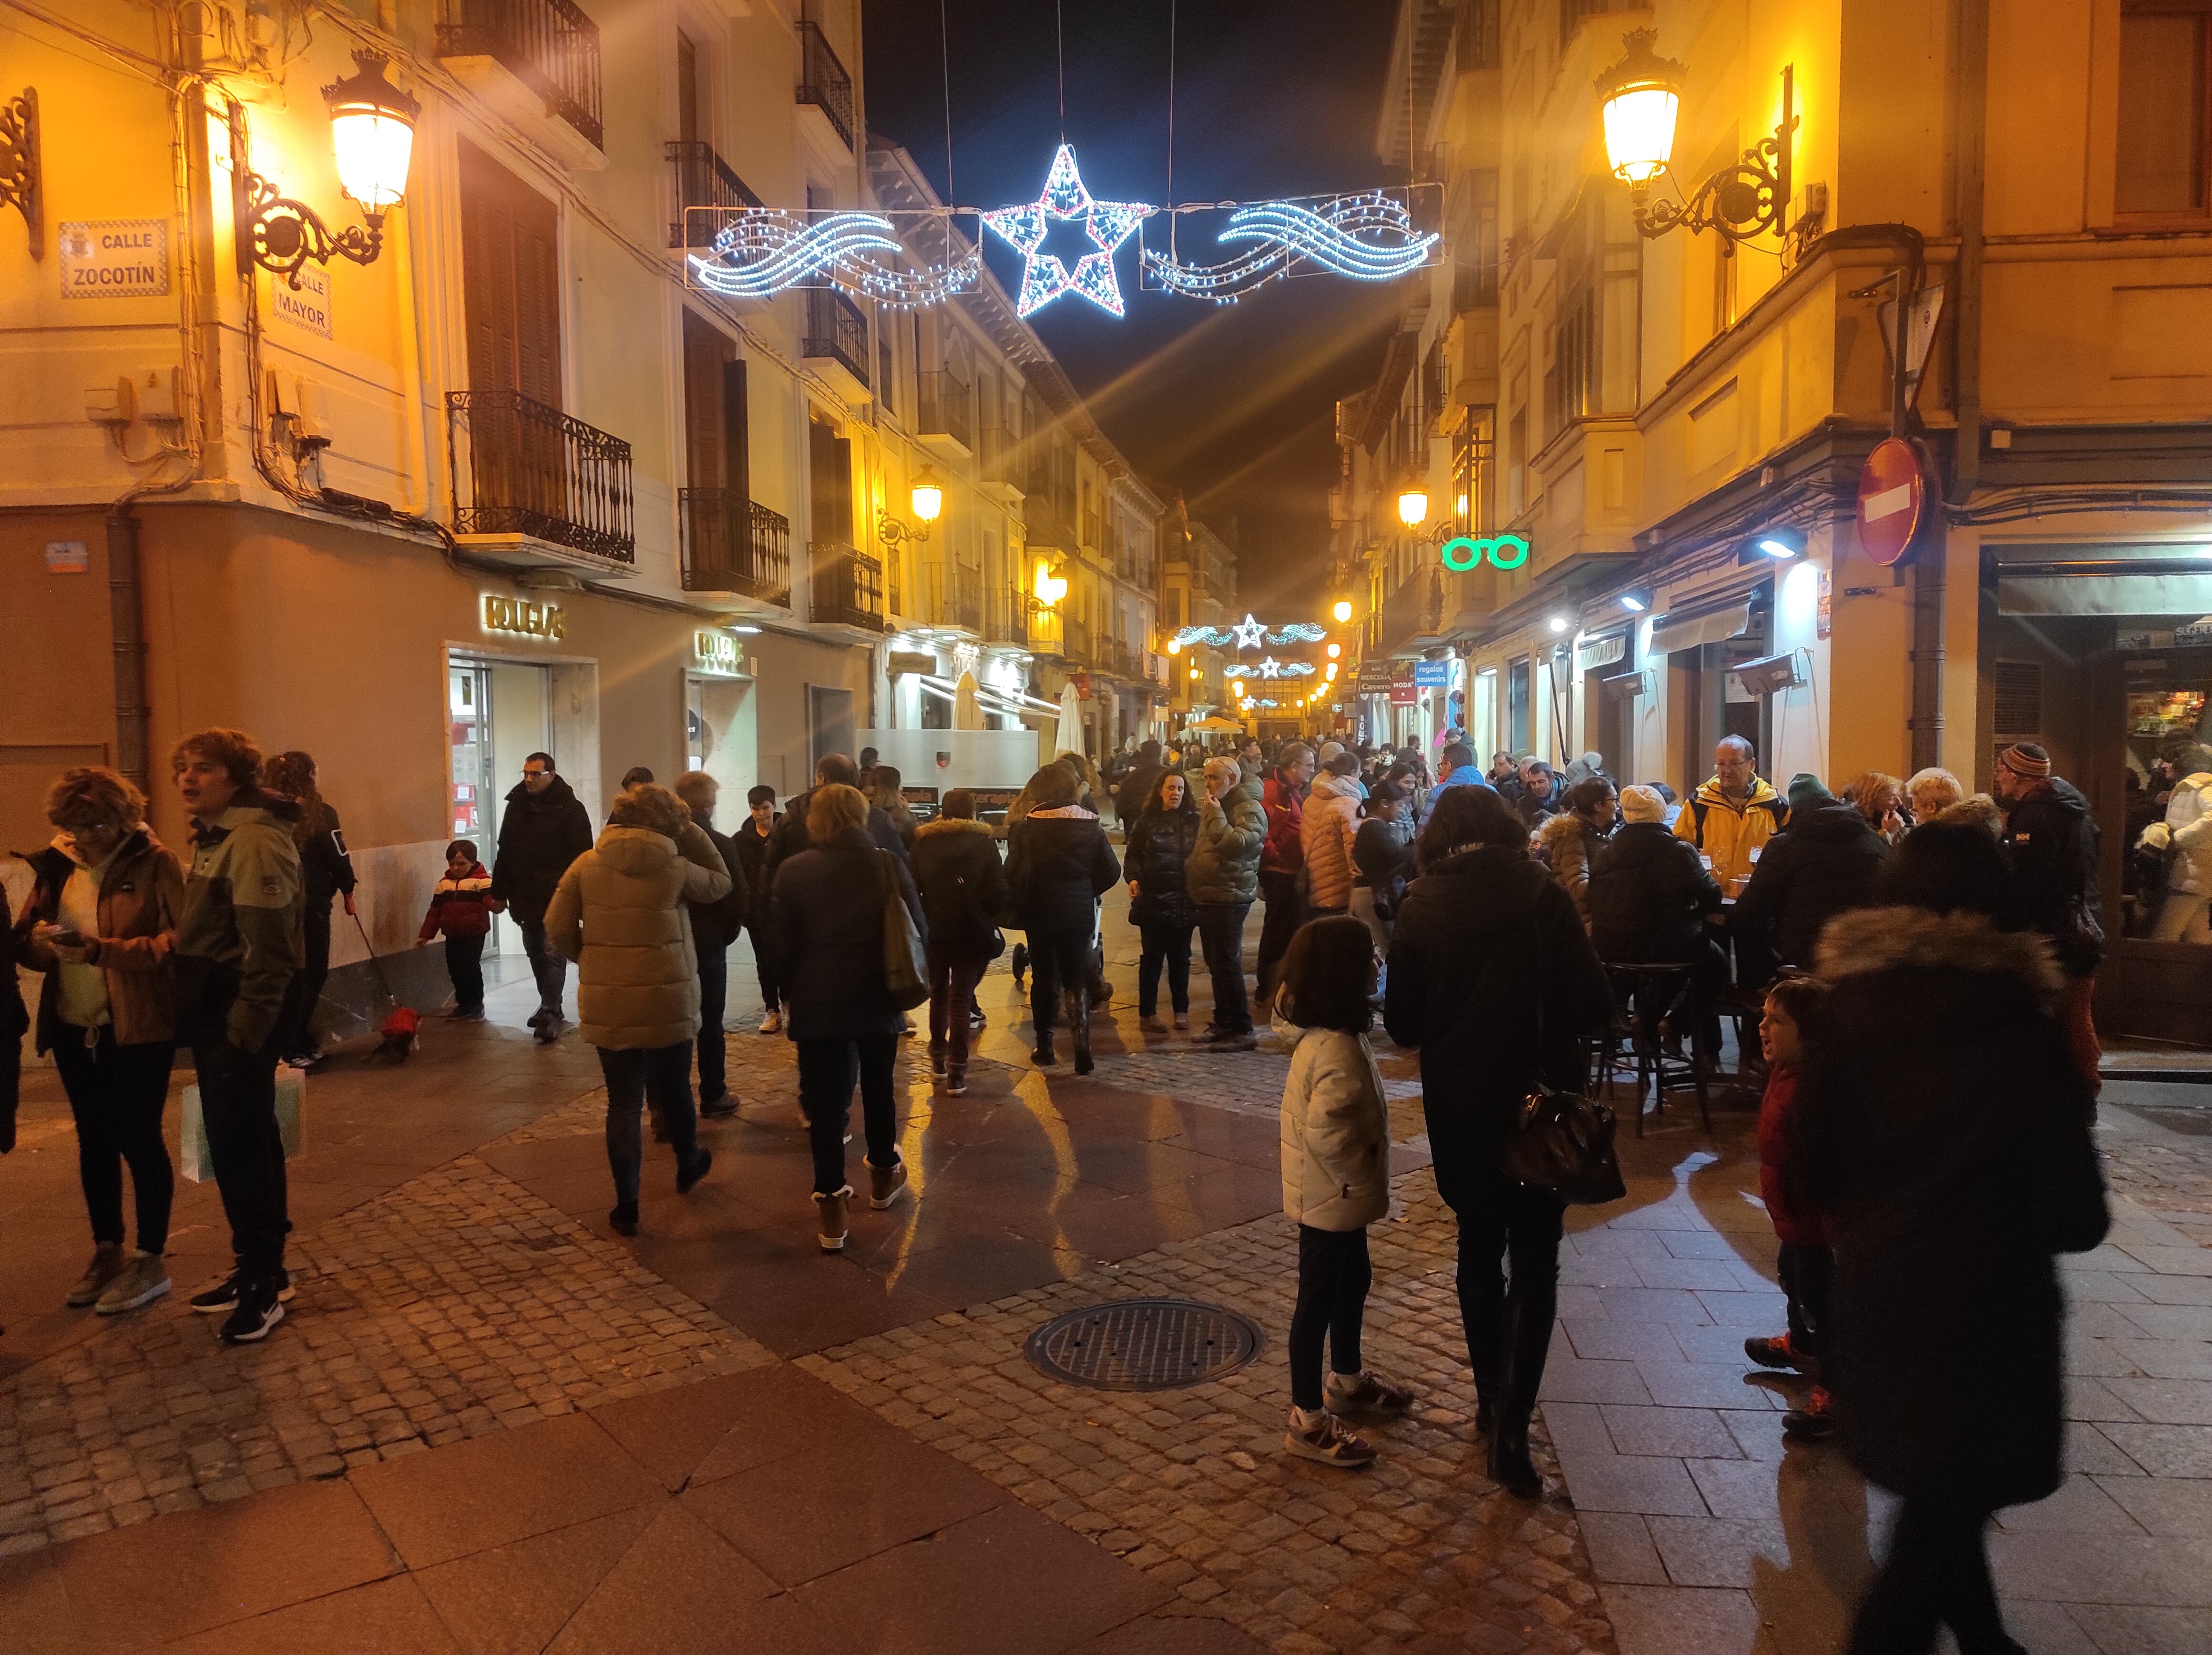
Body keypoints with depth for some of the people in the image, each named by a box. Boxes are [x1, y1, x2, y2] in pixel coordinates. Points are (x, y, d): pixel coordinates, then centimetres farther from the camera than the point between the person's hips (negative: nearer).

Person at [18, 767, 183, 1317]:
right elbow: (27, 940, 9)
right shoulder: (56, 864, 6)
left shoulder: (154, 862, -9)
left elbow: (178, 940, -15)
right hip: (73, 1027, 6)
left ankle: (150, 1261, 14)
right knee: (94, 1142, 15)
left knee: (138, 1140, 1)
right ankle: (108, 1251, 30)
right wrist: (41, 939, -14)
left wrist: (104, 950, -25)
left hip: (138, 1027, -5)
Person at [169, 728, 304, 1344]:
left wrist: (246, 1026, -20)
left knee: (242, 1146, -3)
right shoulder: (215, 836, 15)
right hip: (211, 1017, 10)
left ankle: (263, 1285, 9)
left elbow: (268, 947, -21)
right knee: (237, 1144, 16)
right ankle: (260, 1269, 28)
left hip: (238, 1021, -10)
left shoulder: (255, 839, -17)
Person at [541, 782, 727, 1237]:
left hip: (606, 1006, 2)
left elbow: (557, 930, -2)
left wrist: (590, 959, 15)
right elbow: (721, 884, 10)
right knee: (673, 1092, 20)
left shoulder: (586, 865, -2)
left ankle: (626, 1207, 15)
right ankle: (688, 1167, 43)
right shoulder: (674, 867, -8)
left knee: (623, 1104, 10)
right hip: (668, 1003, -2)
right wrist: (691, 832, 6)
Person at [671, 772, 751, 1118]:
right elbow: (741, 899, -12)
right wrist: (726, 932, 4)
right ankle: (713, 1096, 18)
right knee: (710, 1024, 10)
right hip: (708, 944, -3)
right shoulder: (720, 844, -14)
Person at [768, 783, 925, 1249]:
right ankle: (884, 1175, 37)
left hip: (816, 1005, -1)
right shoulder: (888, 865, -7)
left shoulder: (792, 872, -6)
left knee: (825, 1102, 4)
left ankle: (830, 1206, 5)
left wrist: (790, 996, 10)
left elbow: (781, 946, -3)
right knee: (879, 1089, 20)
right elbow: (918, 933, -5)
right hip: (878, 1001, 1)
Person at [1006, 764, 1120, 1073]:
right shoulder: (1091, 824, -4)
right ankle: (1083, 1049, -3)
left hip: (1040, 912, -1)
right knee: (1078, 981, 10)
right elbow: (1111, 871, -2)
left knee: (1043, 979, 13)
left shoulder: (1027, 826, -11)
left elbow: (1014, 873, -12)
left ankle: (1045, 1047, 19)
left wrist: (1022, 901, 4)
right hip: (1079, 914, 1)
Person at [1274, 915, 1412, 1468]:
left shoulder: (1325, 1034, 2)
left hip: (1340, 1195, 10)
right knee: (1319, 1300, 4)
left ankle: (1347, 1381, 45)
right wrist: (1361, 1180, -18)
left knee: (1353, 1280, 25)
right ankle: (1308, 1421, 19)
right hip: (1330, 1198, -10)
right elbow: (1326, 1132, -33)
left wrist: (1362, 1183, 14)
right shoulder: (1337, 1049, -30)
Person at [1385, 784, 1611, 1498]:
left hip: (1459, 1109, 2)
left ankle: (1489, 1398, 32)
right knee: (1534, 1262, 8)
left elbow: (1402, 1023, -3)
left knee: (1479, 1250, 20)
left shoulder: (1420, 907, -6)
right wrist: (1549, 1022, 9)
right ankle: (1511, 1428, 1)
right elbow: (1593, 1002, -10)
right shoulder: (1542, 896, -10)